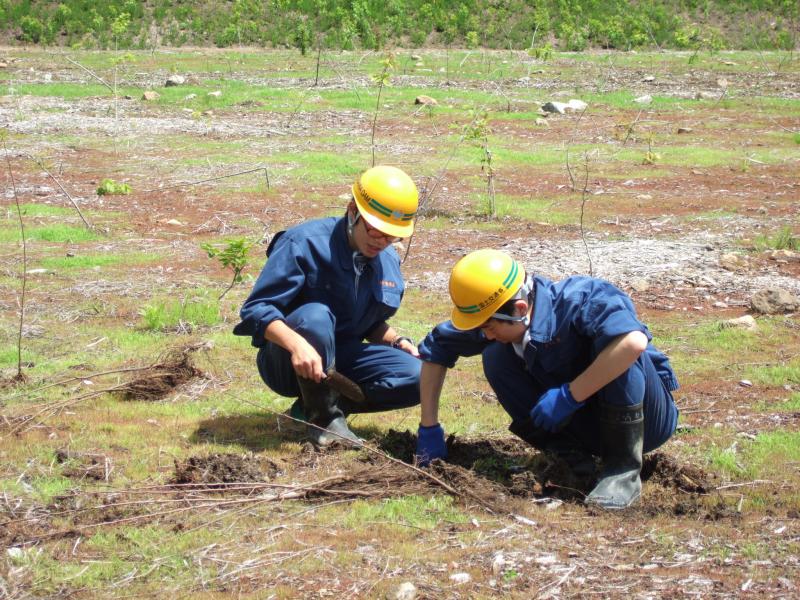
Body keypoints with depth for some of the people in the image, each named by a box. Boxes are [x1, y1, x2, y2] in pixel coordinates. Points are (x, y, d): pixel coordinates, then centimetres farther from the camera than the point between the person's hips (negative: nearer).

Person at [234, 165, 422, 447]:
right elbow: (255, 310, -24)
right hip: (289, 364, -6)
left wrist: (397, 342, -4)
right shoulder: (304, 244, -19)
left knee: (417, 376, -17)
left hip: (341, 360, 6)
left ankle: (313, 404, -6)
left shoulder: (389, 262, 2)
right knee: (315, 315, -37)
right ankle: (324, 419, -21)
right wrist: (297, 344, -41)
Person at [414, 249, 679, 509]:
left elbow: (634, 341, -49)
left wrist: (569, 395, -38)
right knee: (495, 357, -10)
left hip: (645, 417, -5)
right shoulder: (497, 320, -10)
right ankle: (571, 457, -6)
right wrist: (429, 428, 3)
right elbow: (435, 349, 5)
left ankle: (624, 469, -22)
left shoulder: (580, 299, -30)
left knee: (617, 345, -34)